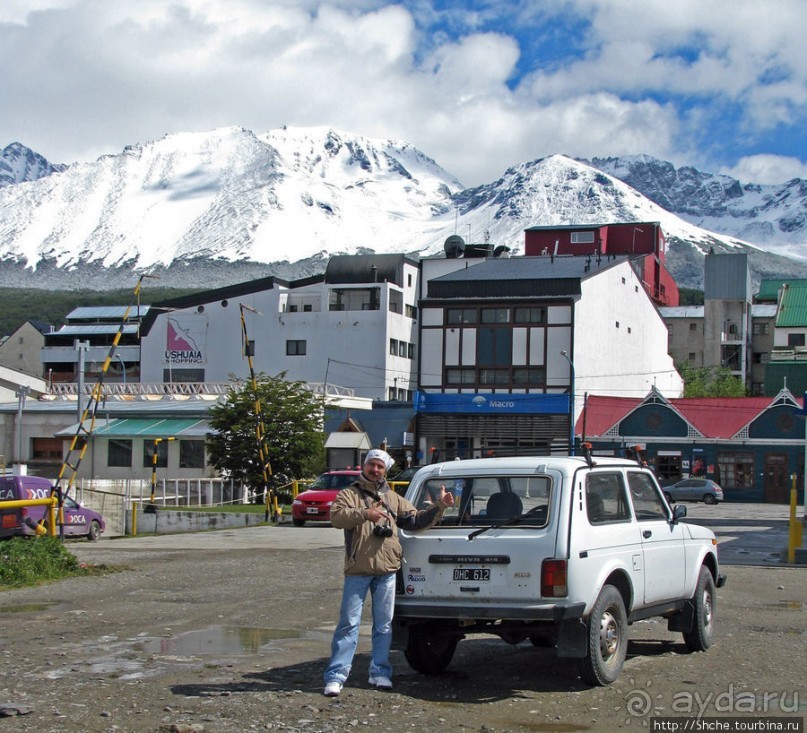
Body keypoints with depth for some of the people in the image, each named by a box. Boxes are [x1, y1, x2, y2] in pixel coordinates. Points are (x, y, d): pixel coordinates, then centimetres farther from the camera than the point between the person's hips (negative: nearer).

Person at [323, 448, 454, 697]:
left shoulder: (394, 499, 19)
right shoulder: (349, 494, 4)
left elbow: (416, 520, 21)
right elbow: (337, 516, -14)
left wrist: (439, 507, 8)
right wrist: (364, 514, -30)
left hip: (387, 570, 4)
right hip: (357, 570, -4)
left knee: (384, 625, 8)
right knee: (349, 623, -5)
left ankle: (380, 672, 17)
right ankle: (336, 676, -4)